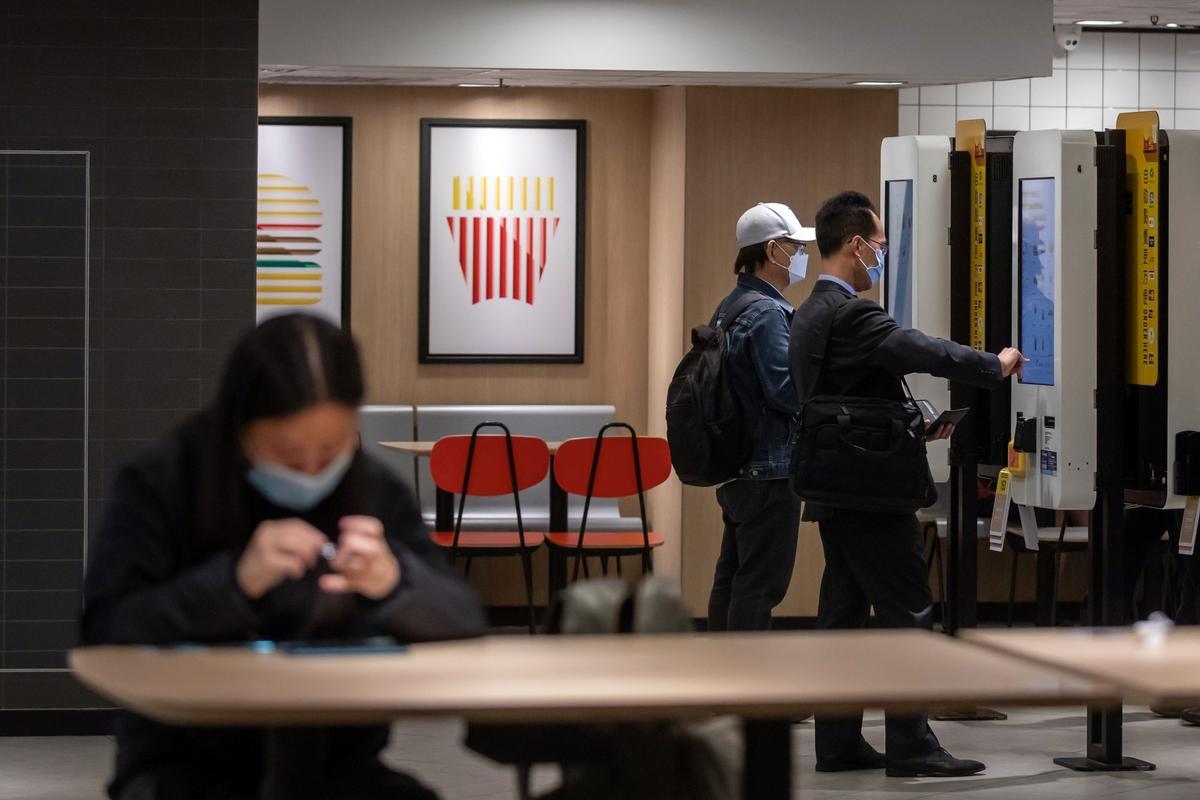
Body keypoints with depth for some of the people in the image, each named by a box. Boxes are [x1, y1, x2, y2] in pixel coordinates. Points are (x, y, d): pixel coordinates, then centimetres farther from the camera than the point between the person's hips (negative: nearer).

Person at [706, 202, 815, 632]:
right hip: (769, 468, -10)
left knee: (733, 576, 16)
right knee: (761, 581, -5)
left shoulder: (730, 308, 14)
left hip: (735, 467, 10)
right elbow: (787, 390, -23)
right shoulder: (768, 314, -17)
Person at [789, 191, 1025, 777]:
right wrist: (995, 365, -11)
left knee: (842, 612, 11)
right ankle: (910, 746, -3)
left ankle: (838, 743, 13)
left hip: (834, 489, 10)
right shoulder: (851, 314, -19)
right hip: (871, 493, -10)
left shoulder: (809, 315, 14)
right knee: (906, 613, -5)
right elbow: (923, 352, -25)